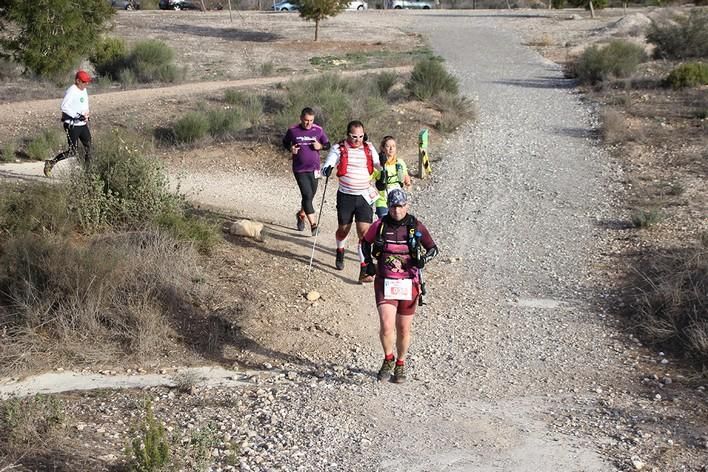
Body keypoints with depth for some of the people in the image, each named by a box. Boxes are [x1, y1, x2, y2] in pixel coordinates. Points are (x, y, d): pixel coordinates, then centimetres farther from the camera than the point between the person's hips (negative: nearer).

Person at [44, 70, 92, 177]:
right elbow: (64, 106, -25)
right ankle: (50, 163, 0)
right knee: (72, 151, -10)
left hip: (82, 124, 9)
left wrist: (86, 114, 10)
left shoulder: (84, 90, 12)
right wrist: (77, 116, -27)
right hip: (72, 125, -9)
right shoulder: (71, 91, -16)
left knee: (89, 147, 9)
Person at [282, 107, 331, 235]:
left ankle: (301, 214, 42)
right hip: (299, 169, -3)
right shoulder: (293, 130, -4)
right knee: (307, 195, -14)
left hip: (314, 168, 3)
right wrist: (290, 148, -8)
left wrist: (320, 146, -13)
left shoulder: (318, 130, -2)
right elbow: (285, 142, 13)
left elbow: (328, 145, 9)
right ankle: (313, 224, -12)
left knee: (310, 196, 14)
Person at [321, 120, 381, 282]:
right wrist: (326, 170, -32)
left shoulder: (369, 148, 4)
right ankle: (340, 252, 49)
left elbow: (378, 165, -1)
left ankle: (364, 270, -9)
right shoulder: (339, 149, -3)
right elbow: (327, 165, -8)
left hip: (364, 196, 1)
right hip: (345, 196, 0)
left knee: (364, 232, -10)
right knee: (343, 230, 14)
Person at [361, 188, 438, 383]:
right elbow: (365, 242, 16)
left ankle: (400, 364, 34)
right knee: (386, 325, -16)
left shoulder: (416, 227, -2)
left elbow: (433, 248, 8)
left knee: (403, 329, 10)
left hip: (408, 284, 1)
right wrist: (369, 262, 3)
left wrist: (424, 258, -13)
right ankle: (388, 359, 11)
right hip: (385, 283, -1)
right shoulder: (380, 225, -2)